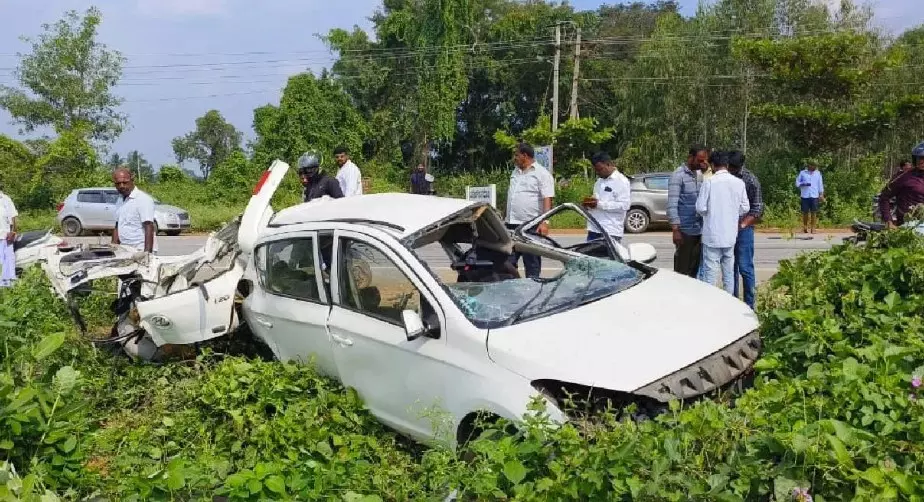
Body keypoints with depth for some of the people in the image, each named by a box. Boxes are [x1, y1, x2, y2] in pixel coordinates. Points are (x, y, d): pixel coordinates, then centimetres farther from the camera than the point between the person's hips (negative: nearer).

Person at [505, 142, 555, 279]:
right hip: (512, 224, 7)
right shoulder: (515, 172, 16)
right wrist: (507, 219, 21)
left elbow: (547, 200, -15)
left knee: (532, 263, 1)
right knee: (508, 262, 8)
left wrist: (544, 222, -25)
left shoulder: (542, 173, -7)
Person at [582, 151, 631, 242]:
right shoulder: (599, 181, 19)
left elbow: (624, 205, -17)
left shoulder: (621, 181, -7)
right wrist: (590, 203, 6)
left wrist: (599, 204, -21)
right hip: (593, 229, 8)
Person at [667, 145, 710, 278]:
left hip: (699, 229, 7)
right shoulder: (678, 175, -9)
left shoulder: (699, 174, 14)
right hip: (685, 230, -7)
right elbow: (672, 205, -14)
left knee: (695, 267, 11)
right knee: (682, 269, -1)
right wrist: (675, 229, -17)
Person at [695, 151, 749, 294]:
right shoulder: (739, 183, 0)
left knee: (710, 270, 1)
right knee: (729, 271, 14)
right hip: (730, 234, 4)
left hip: (713, 234, -4)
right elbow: (745, 208, 5)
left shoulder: (709, 182, -12)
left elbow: (700, 208, -11)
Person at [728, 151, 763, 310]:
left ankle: (749, 306, 6)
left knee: (745, 268, -2)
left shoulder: (750, 180, -8)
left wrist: (742, 224, -20)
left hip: (743, 230, -5)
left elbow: (758, 209, -9)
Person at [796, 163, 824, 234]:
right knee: (805, 212, 1)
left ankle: (813, 228, 2)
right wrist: (804, 184, -13)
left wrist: (821, 194, 5)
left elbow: (820, 184, 11)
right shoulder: (802, 173, 6)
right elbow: (797, 182, 7)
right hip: (805, 196, -1)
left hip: (814, 196, 1)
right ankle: (805, 227, 16)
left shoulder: (818, 173, 11)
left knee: (814, 212, -3)